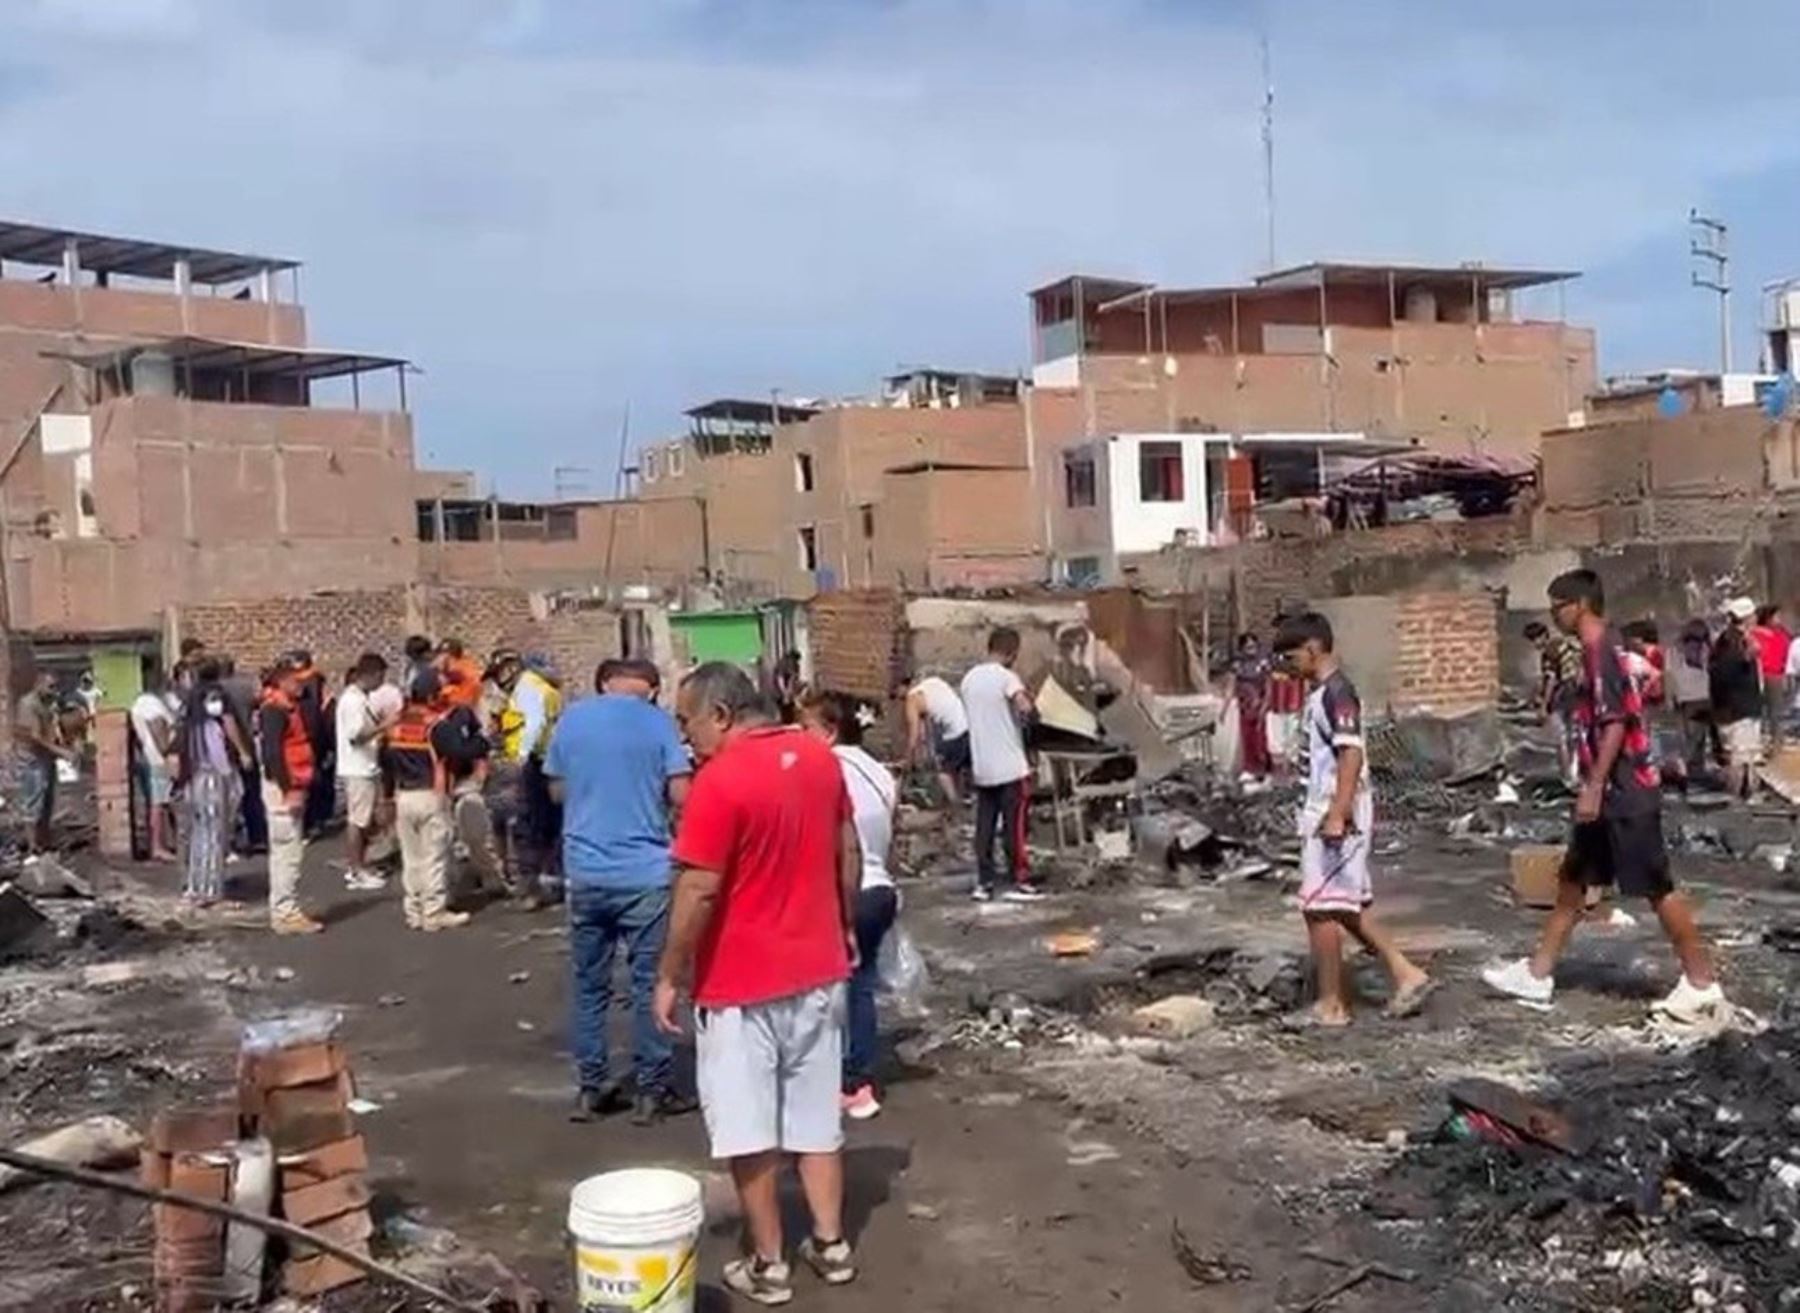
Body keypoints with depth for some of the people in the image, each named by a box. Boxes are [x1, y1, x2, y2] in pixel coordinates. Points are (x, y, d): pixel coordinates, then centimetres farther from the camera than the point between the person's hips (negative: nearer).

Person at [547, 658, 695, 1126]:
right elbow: (681, 796, -9)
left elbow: (557, 790, 14)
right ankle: (652, 1091, 12)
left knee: (589, 983, 13)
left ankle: (590, 1088, 19)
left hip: (585, 872, 3)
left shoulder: (571, 719, 4)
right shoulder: (657, 722, -5)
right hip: (645, 873, -3)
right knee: (649, 983, 6)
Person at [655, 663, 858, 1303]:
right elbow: (847, 853, 11)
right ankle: (831, 1245, 24)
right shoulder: (820, 758, 2)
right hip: (818, 970, 7)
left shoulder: (720, 780, -20)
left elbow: (699, 893, -20)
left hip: (741, 985, -7)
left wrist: (670, 976, -9)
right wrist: (846, 927, 23)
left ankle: (768, 1265, 15)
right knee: (817, 1118, 16)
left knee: (749, 1132, 6)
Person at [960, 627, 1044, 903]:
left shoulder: (969, 679, 10)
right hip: (1010, 766, -6)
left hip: (982, 768, 6)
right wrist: (1029, 699, -6)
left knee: (984, 825, 9)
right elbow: (1025, 708, -27)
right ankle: (1021, 882, 4)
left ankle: (983, 882, 11)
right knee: (1015, 824, 0)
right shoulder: (1006, 677, -12)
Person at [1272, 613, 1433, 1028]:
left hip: (1335, 816, -10)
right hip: (1324, 813, 10)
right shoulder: (1321, 692, 14)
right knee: (1349, 907, 15)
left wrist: (1337, 815, -27)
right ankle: (1406, 974, 19)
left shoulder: (1336, 692, -16)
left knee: (1320, 908, -3)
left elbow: (1352, 755, -23)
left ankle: (1331, 1004, 6)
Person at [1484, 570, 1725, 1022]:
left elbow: (1615, 724, -23)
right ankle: (1537, 973, 20)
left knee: (1657, 888, -2)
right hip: (1610, 793, 11)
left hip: (1625, 795, -11)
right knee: (1573, 880, 13)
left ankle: (1702, 983, 8)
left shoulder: (1601, 651, -17)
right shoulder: (1599, 650, 13)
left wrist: (1593, 787, -23)